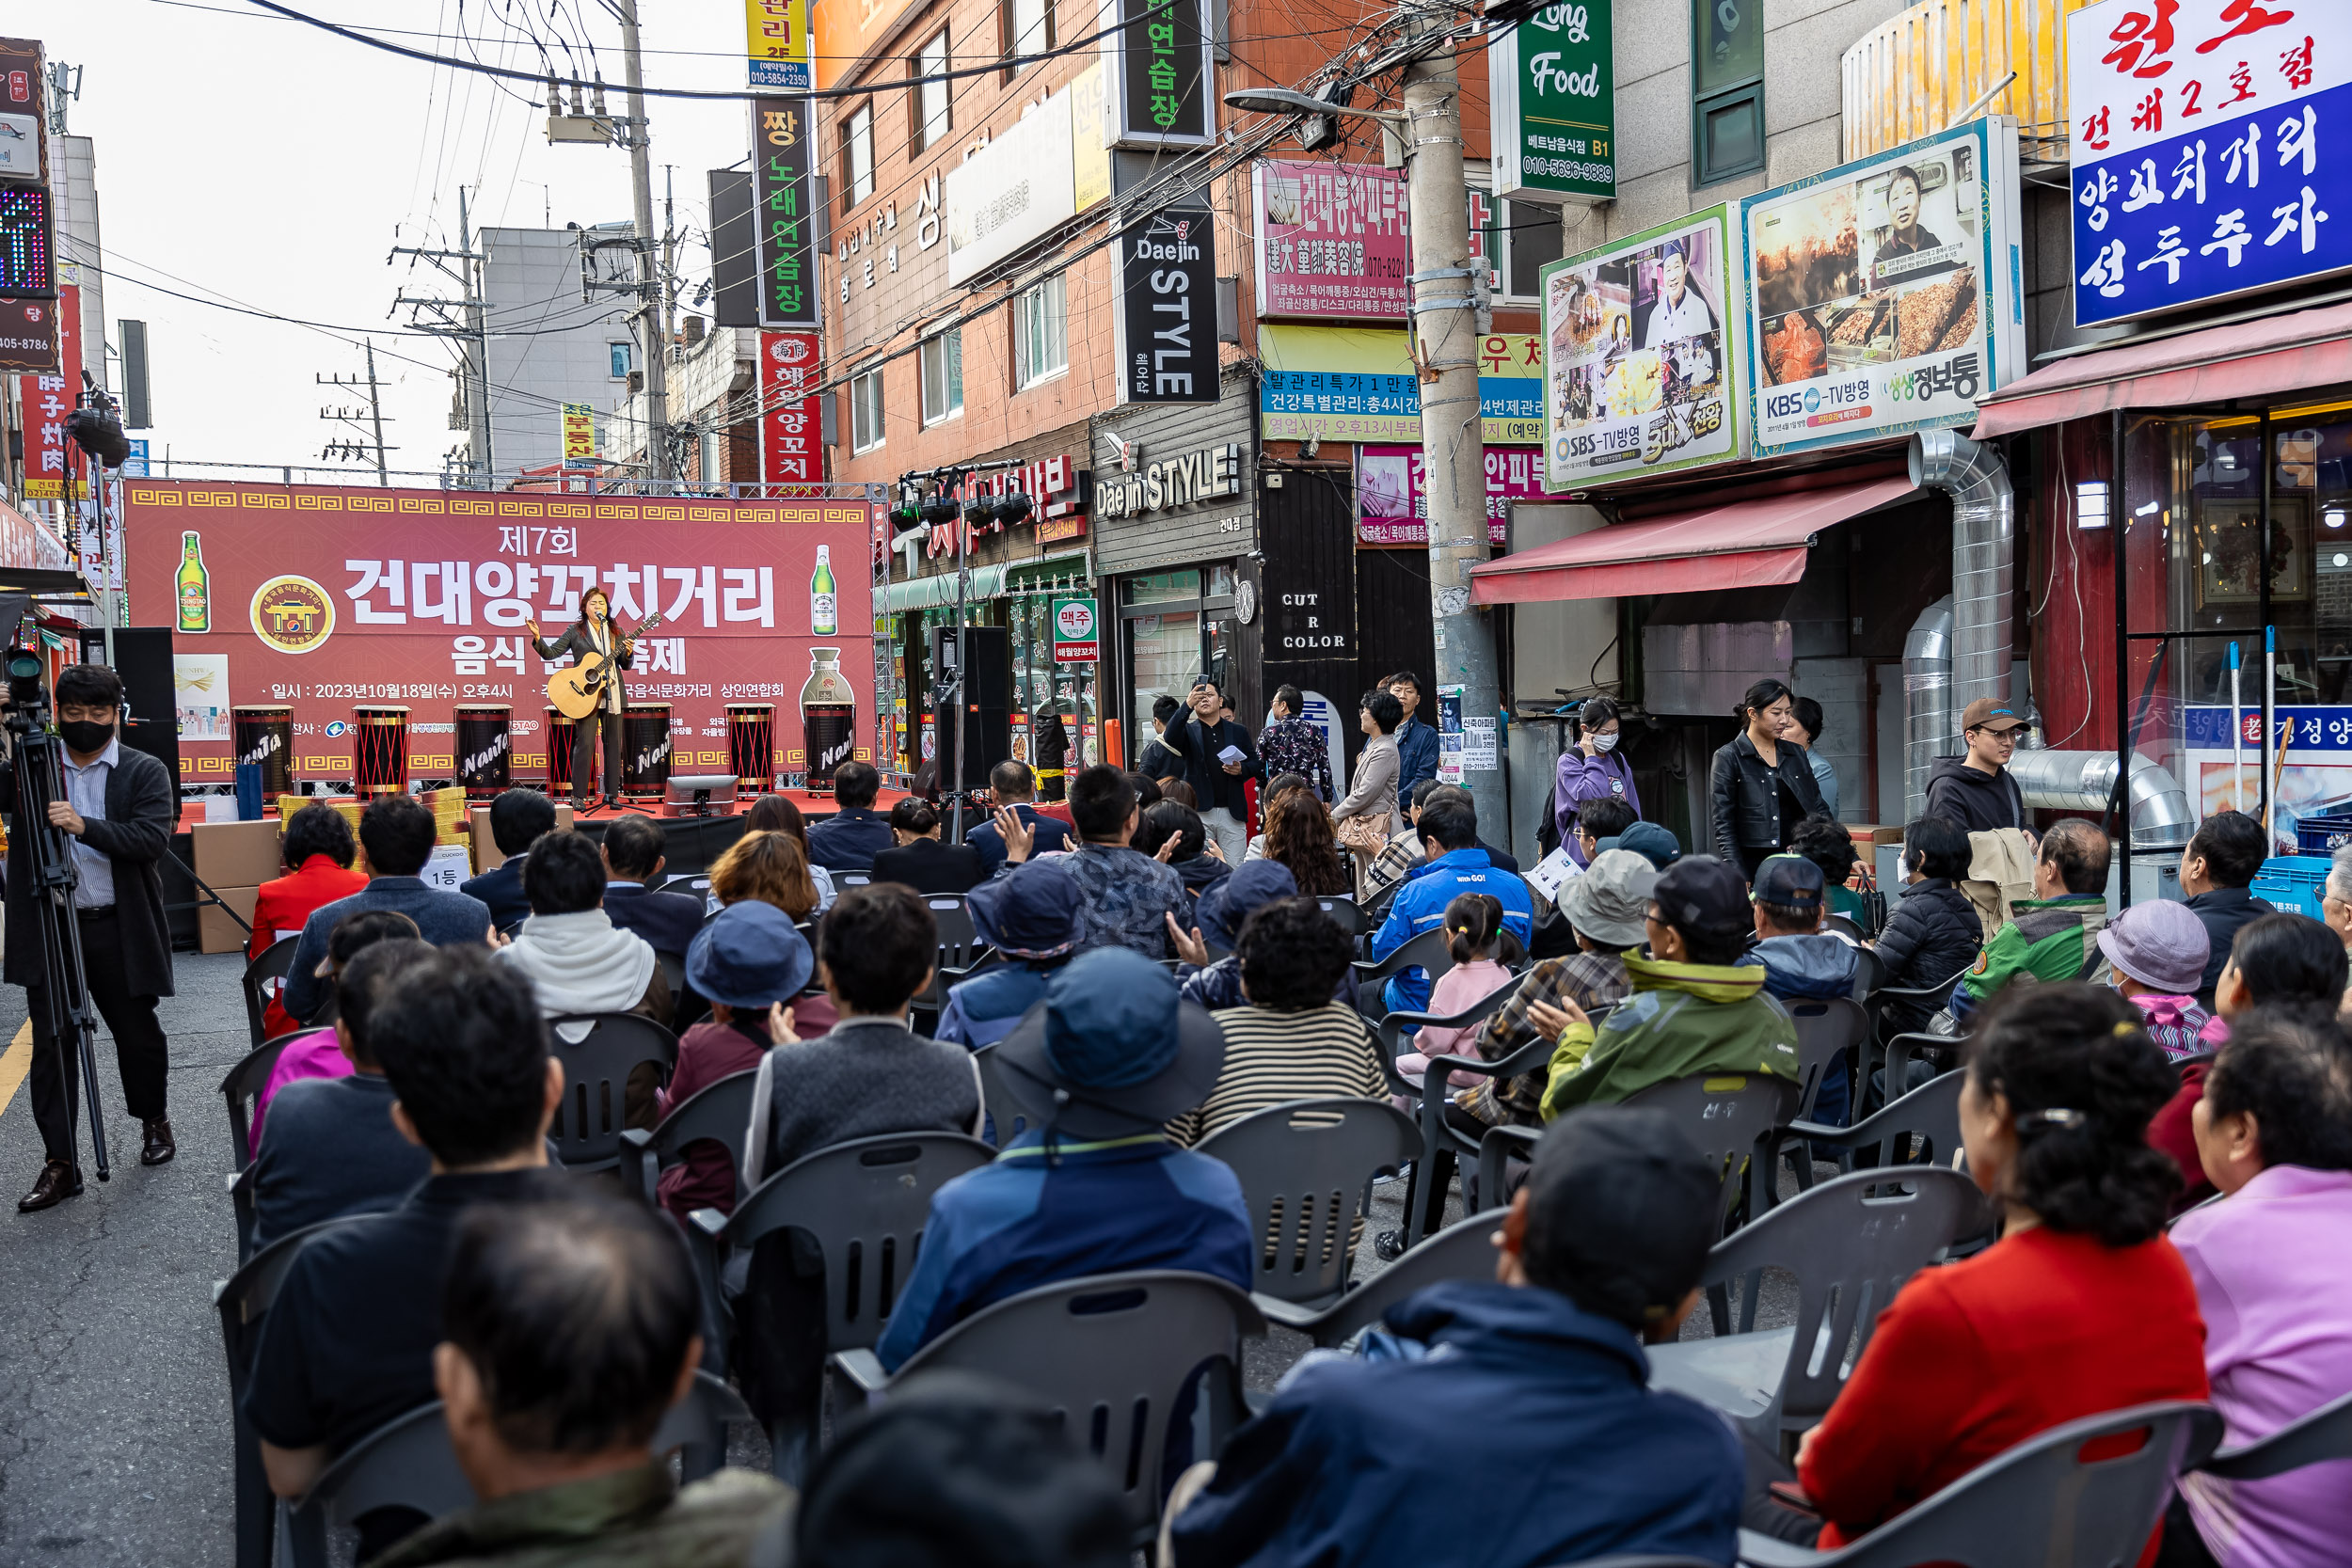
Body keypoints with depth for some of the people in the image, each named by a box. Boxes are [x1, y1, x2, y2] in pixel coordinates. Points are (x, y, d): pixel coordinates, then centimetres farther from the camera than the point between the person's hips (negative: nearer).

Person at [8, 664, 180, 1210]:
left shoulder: (146, 772, 0)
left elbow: (153, 837, -12)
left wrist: (85, 826, -27)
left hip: (120, 932, -1)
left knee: (138, 1033, 12)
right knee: (51, 1046, 2)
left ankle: (154, 1121, 36)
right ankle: (59, 1164, 7)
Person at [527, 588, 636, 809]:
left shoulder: (616, 632, 13)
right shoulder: (575, 631, 5)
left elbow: (626, 666, 14)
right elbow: (550, 653, 1)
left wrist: (628, 653, -7)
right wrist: (537, 638, -16)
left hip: (613, 694, 3)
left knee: (614, 743, 4)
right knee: (585, 744, -8)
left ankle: (612, 793, 12)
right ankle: (578, 796, -3)